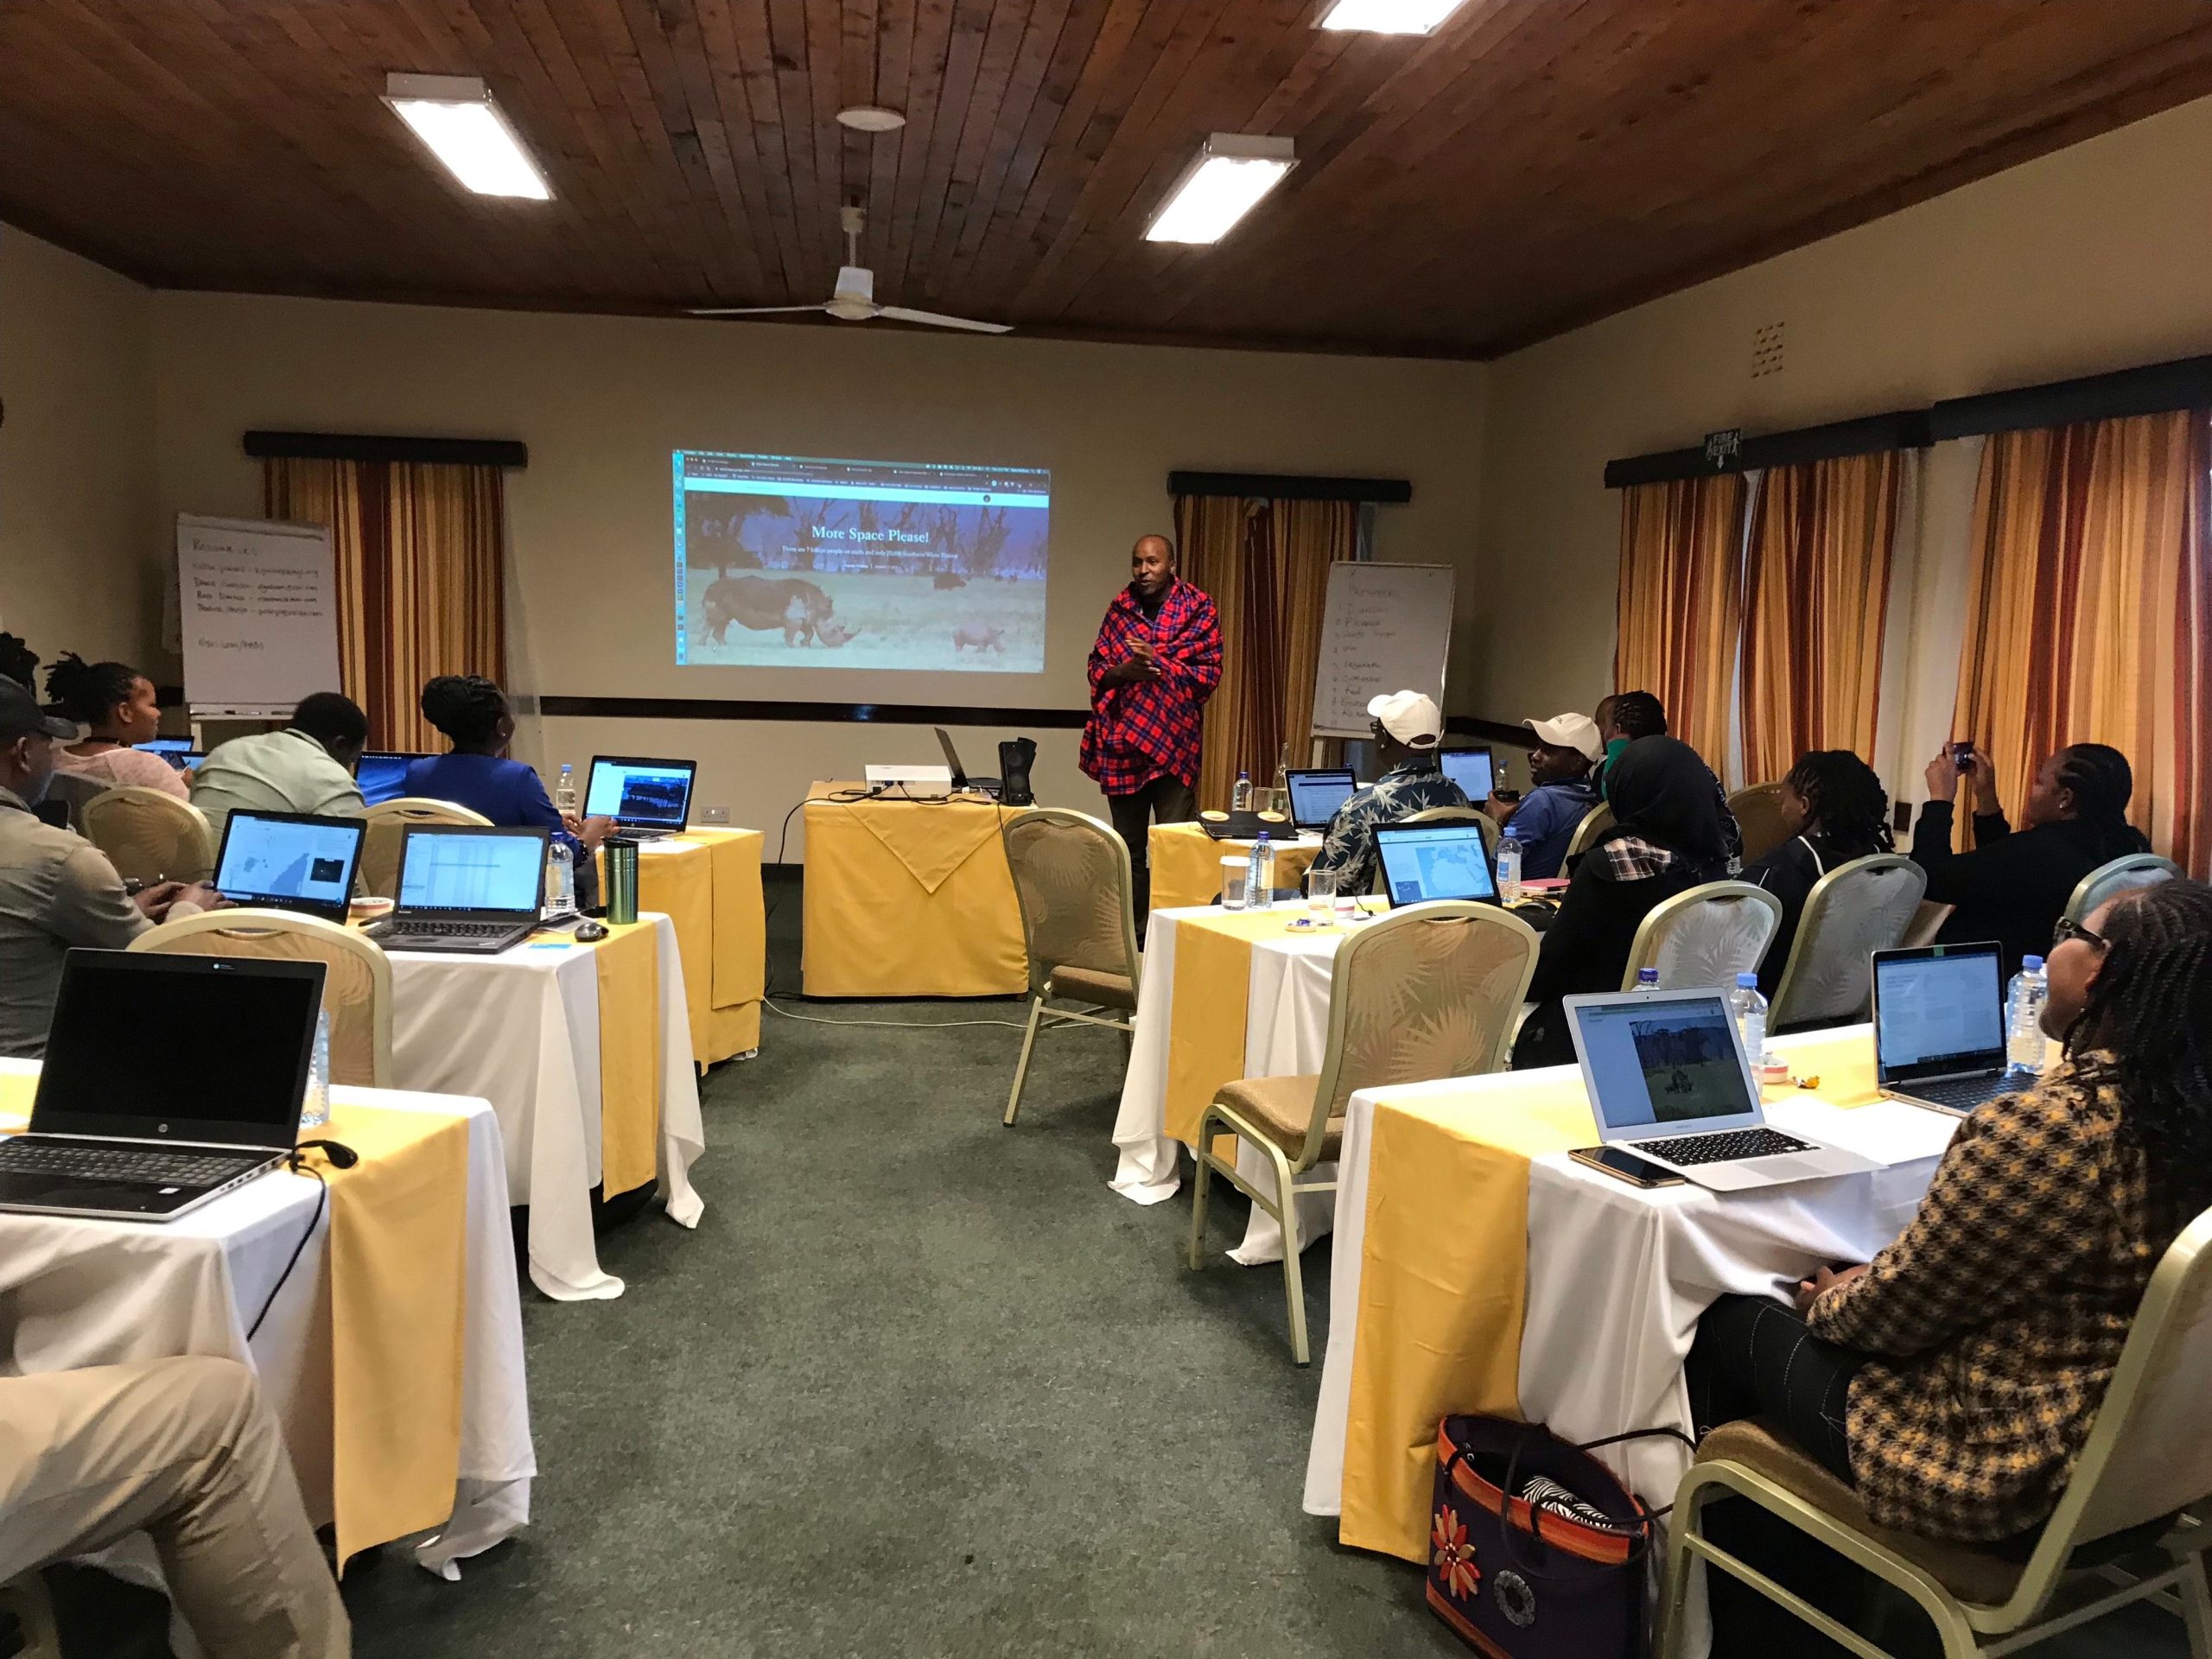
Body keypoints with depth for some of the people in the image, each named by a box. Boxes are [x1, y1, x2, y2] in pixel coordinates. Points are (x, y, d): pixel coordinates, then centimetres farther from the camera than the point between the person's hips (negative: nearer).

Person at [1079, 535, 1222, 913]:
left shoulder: (1198, 609, -1)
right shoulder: (1120, 607, 9)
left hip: (1174, 739, -3)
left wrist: (1158, 662, -17)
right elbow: (1096, 667, 9)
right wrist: (1124, 671, -12)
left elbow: (1210, 673, -5)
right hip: (1121, 739, 4)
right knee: (1127, 844, 10)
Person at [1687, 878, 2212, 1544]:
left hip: (1999, 1469, -8)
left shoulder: (2041, 1128, -32)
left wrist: (1827, 1303, 2)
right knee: (1848, 1302, 25)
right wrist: (1863, 1282, 10)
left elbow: (1895, 1310, -19)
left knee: (1732, 1322, 11)